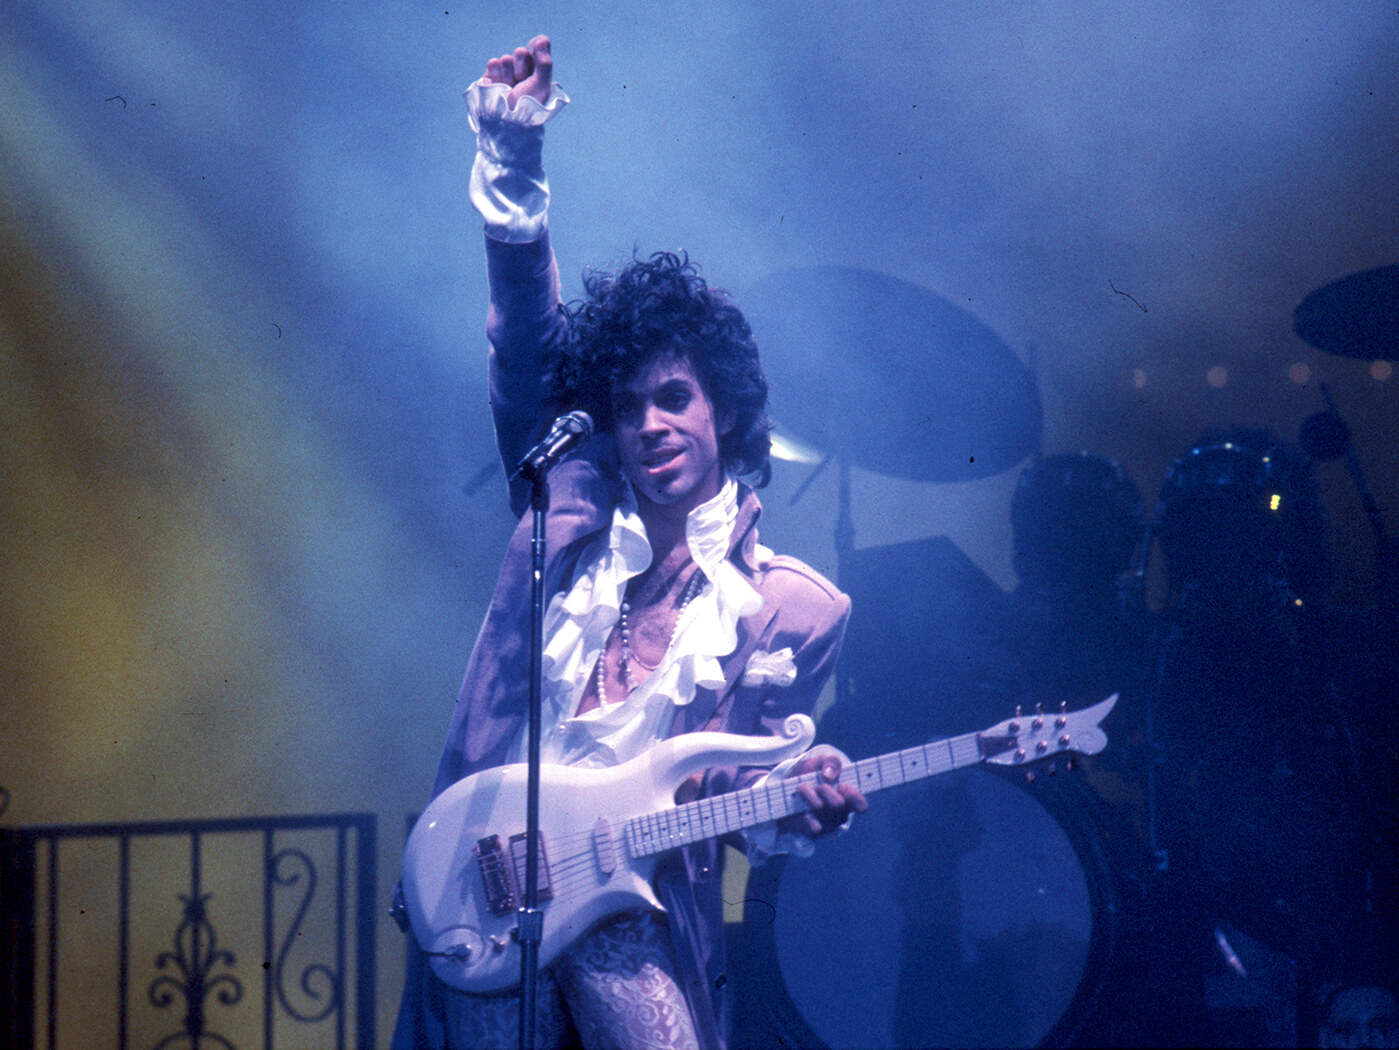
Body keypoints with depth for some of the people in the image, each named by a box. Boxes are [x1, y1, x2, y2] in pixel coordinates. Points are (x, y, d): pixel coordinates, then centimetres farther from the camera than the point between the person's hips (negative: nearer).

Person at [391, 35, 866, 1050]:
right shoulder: (571, 516, 6)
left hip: (637, 911, -1)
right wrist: (514, 166, -12)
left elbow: (749, 805, 5)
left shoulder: (794, 611, 1)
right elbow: (526, 352, -2)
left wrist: (806, 811, -18)